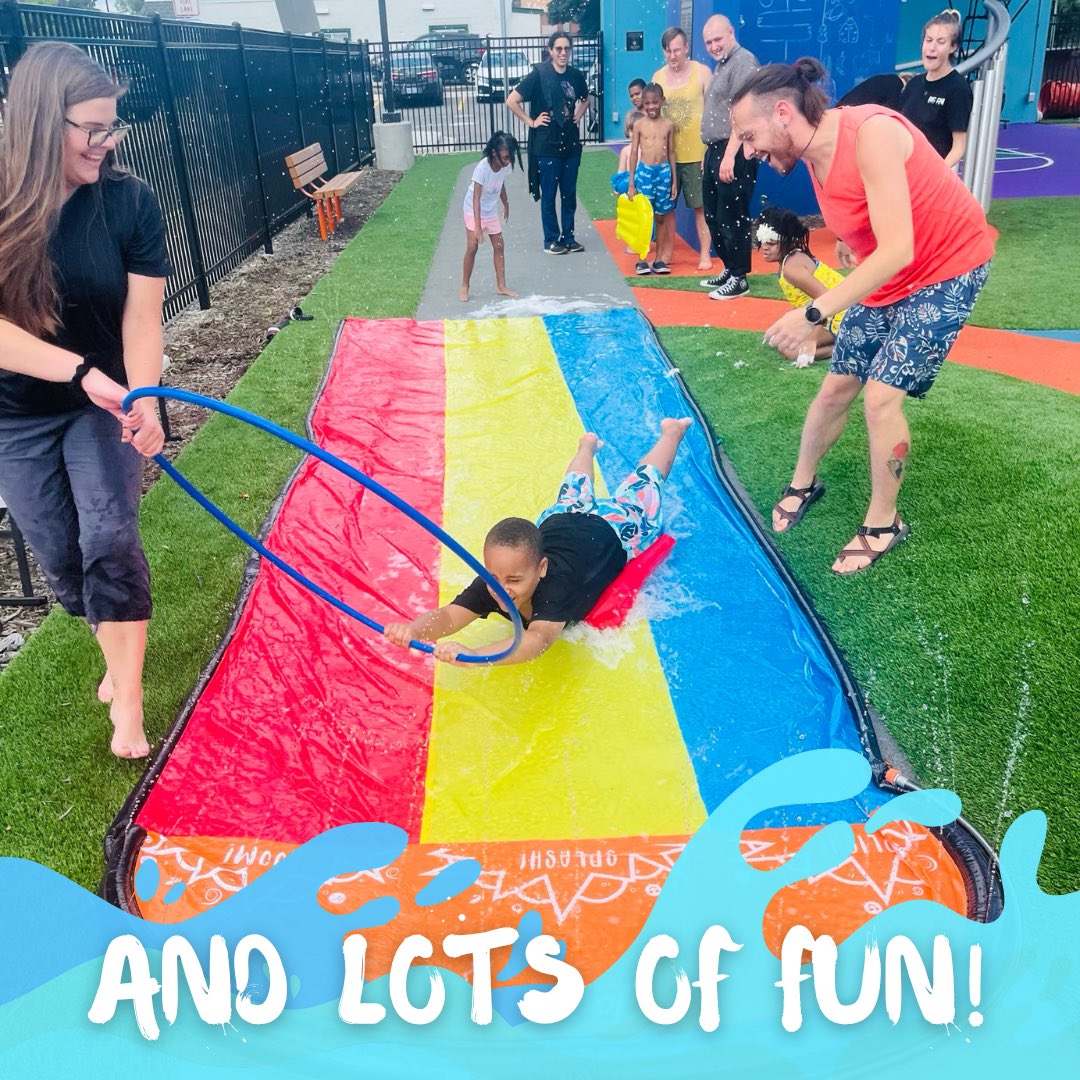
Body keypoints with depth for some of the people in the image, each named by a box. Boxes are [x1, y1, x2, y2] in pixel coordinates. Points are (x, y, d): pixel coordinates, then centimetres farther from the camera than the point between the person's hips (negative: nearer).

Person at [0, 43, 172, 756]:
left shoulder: (128, 202, -15)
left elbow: (142, 317, -19)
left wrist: (142, 400, -35)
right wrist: (82, 371, -35)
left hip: (102, 403, -1)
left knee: (110, 540, -12)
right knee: (60, 555, 9)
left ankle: (127, 698, 0)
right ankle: (116, 651, 34)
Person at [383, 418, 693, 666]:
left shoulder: (558, 584, -52)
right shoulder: (493, 582, -39)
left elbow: (538, 639, -69)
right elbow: (447, 616, -51)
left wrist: (473, 654, -85)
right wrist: (414, 629, -75)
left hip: (612, 529, -3)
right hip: (557, 523, 3)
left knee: (643, 484, 26)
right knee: (574, 495, 37)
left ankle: (671, 431, 53)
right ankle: (587, 445, 67)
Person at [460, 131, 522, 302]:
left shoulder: (504, 166, -13)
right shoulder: (482, 167, -31)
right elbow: (476, 198, -34)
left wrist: (506, 204, 23)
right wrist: (477, 226, -41)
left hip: (491, 211, 6)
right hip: (474, 211, -6)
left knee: (499, 246, 5)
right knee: (472, 248, -8)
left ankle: (501, 286, 12)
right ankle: (465, 286, 5)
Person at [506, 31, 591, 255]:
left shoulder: (576, 75, 4)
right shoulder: (539, 74, -10)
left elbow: (585, 99, 25)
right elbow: (511, 101, -12)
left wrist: (578, 115, 10)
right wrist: (531, 122, -10)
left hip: (571, 144, 5)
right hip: (546, 146, -5)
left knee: (569, 194, 10)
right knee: (549, 195, 3)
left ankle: (568, 237, 21)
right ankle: (551, 240, 13)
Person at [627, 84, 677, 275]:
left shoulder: (668, 125, 4)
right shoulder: (639, 125, 0)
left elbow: (671, 153, 8)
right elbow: (634, 153, 1)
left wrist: (674, 180, 6)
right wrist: (631, 182, -2)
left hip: (664, 172, 2)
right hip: (644, 172, -2)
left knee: (661, 216, 6)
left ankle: (660, 258, 13)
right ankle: (641, 259, 5)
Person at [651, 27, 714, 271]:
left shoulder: (702, 72, -4)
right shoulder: (658, 77, 6)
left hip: (696, 152, -3)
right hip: (665, 153, 4)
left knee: (701, 205, 3)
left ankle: (705, 254, 11)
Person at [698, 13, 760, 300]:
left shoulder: (743, 61, -10)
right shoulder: (720, 65, 20)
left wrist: (729, 156, -26)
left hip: (733, 153, -10)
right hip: (715, 150, 10)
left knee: (732, 217, -8)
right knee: (713, 215, 14)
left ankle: (739, 279, -2)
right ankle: (729, 269, 24)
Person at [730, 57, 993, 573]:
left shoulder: (871, 133, -30)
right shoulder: (815, 152, -8)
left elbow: (897, 250, -36)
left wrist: (814, 313, -38)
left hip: (947, 269, -7)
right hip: (881, 275, 7)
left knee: (881, 395, -13)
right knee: (836, 387, 9)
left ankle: (882, 525, 5)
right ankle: (802, 484, 31)